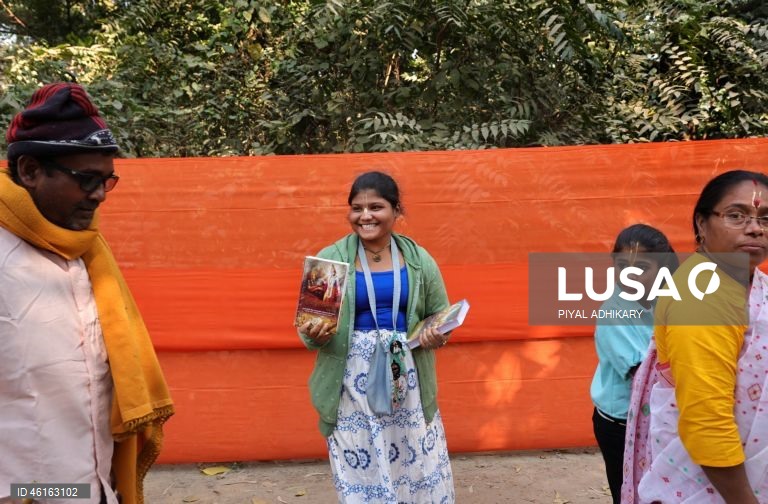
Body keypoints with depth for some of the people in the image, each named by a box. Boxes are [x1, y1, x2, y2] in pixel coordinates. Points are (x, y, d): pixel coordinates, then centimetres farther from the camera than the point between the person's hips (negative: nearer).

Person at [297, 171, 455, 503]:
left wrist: (437, 336, -10)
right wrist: (313, 335, -21)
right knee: (359, 475, 4)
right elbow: (308, 325, 1)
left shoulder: (418, 259, 3)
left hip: (407, 376, 2)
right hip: (353, 380, -1)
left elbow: (440, 315, 12)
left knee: (421, 468, 7)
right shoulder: (329, 259, -2)